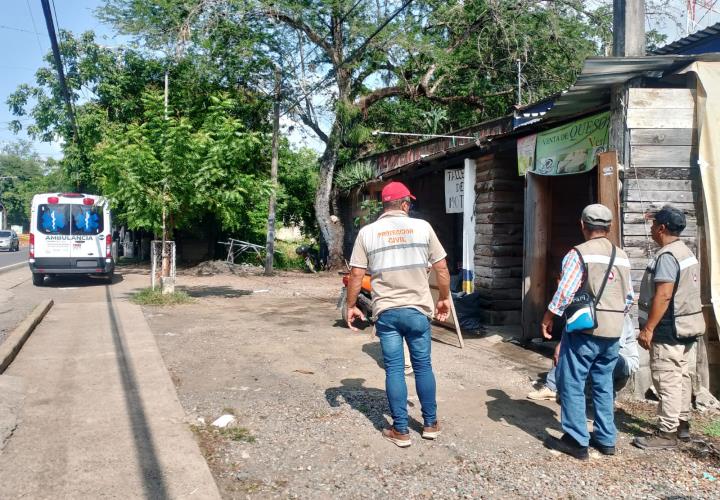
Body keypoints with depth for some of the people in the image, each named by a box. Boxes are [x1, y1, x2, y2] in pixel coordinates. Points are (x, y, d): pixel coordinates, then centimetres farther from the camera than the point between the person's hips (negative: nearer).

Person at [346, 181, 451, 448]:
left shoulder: (367, 232, -1)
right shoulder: (422, 227, -1)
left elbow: (356, 274, -3)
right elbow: (441, 267, 1)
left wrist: (351, 306, 9)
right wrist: (445, 298, 15)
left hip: (386, 311, 0)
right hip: (417, 310, 0)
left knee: (394, 369, 7)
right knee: (423, 366, 14)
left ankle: (400, 430, 13)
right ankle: (430, 424, 25)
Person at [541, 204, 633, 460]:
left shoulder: (579, 254, -10)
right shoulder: (622, 257, 9)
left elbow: (564, 293, -16)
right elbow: (629, 297, 14)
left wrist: (547, 319, -4)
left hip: (584, 329, -6)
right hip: (613, 333, 7)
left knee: (572, 384, 2)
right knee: (603, 384, 16)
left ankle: (576, 441, 5)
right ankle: (605, 439, 22)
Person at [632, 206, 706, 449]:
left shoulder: (667, 255, -18)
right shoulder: (687, 252, 14)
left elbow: (663, 295, -25)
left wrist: (648, 328, -23)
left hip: (670, 329, -10)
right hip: (688, 326, 10)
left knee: (667, 381, -5)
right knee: (681, 378, 16)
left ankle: (667, 433, 0)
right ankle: (682, 424, 25)